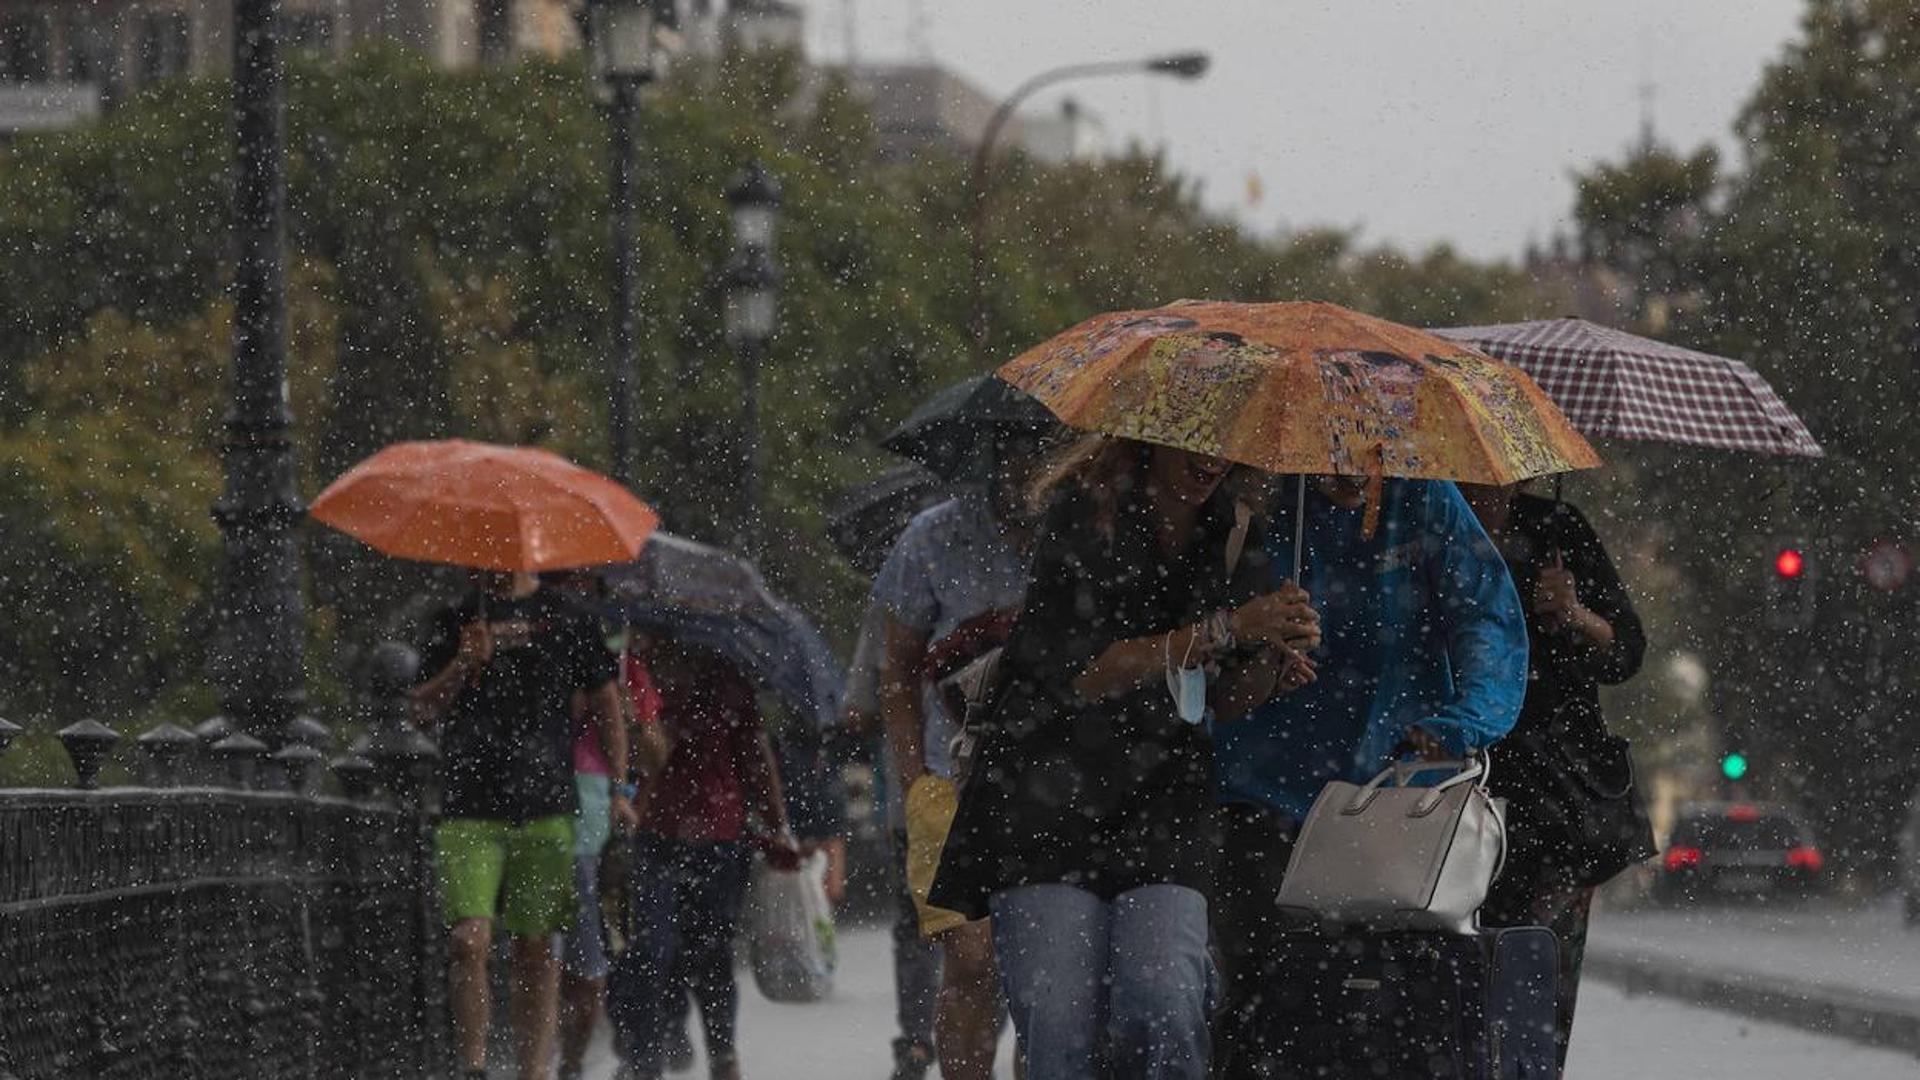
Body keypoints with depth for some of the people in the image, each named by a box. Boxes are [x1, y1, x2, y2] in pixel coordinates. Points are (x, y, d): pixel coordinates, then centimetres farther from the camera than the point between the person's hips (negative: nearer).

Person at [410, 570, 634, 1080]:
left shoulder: (565, 619, 7)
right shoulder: (454, 622, 10)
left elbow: (605, 707, 10)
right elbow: (422, 711, 5)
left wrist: (618, 789, 3)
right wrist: (463, 664, -12)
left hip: (547, 810, 0)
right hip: (468, 812, 0)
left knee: (536, 949, 3)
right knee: (471, 939, -13)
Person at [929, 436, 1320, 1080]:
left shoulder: (1234, 535, 8)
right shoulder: (1085, 513, -7)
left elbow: (1219, 703, 13)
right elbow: (1085, 674, -16)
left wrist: (1273, 665, -9)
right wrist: (1224, 629, -22)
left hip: (1160, 803, 3)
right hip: (1048, 796, -3)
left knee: (1162, 1002, -20)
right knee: (1058, 1020, -14)